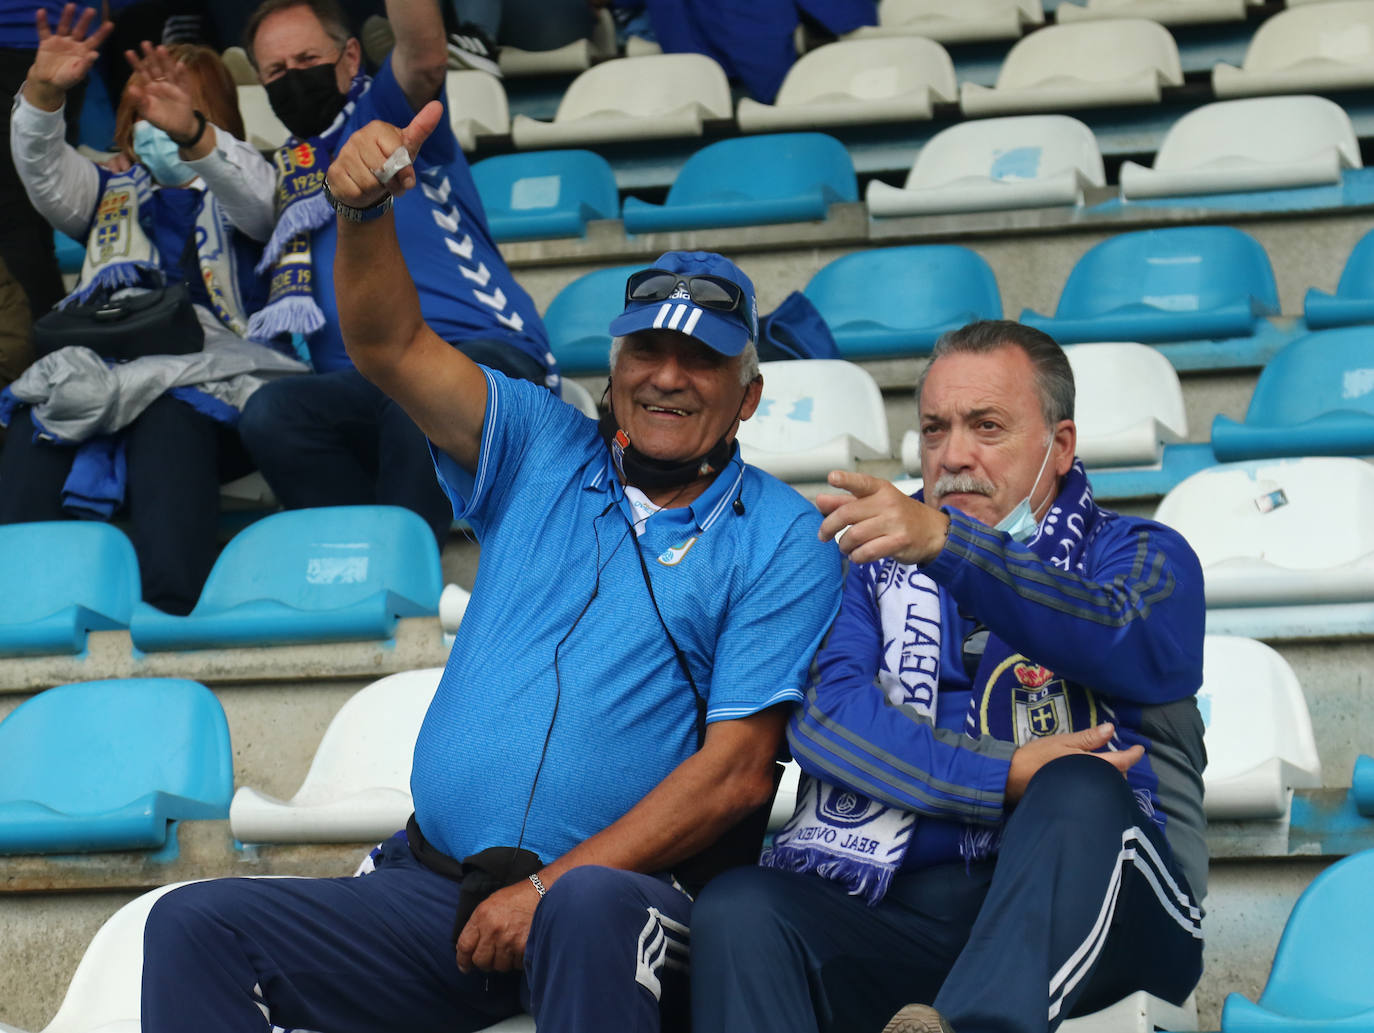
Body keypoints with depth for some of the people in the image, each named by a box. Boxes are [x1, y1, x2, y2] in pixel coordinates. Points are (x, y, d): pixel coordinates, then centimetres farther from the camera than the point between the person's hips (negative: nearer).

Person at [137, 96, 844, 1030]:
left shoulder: (782, 541, 3)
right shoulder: (541, 456, 15)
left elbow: (737, 772, -6)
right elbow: (391, 347, 5)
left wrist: (550, 888, -13)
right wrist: (365, 210, -16)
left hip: (622, 894, -5)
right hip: (434, 880, 5)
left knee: (592, 909, -41)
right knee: (195, 926, -14)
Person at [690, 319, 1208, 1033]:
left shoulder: (1140, 556, 16)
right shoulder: (877, 563, 24)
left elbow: (1131, 649, -11)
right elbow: (824, 713, 3)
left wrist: (945, 544, -27)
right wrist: (1006, 777, -12)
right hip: (899, 907, 2)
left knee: (1080, 792, -35)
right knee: (738, 909, -27)